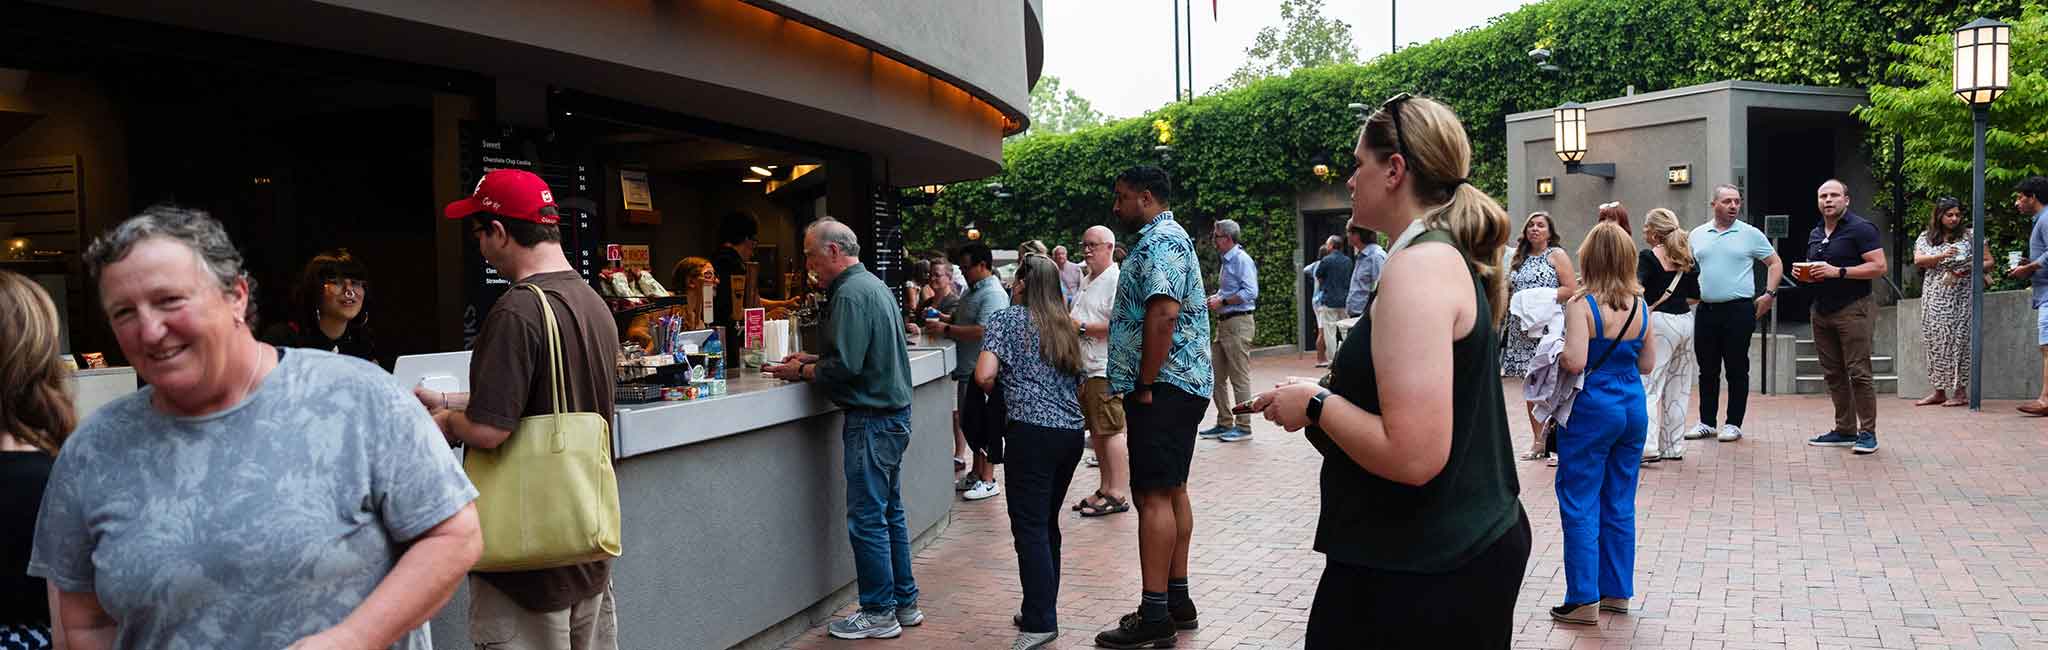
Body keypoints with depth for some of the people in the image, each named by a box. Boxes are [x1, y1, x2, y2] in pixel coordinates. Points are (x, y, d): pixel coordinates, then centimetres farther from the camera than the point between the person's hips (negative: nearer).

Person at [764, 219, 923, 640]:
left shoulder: (851, 294, -17)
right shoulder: (874, 285, 15)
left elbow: (845, 367, -22)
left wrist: (802, 373, -7)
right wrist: (812, 360, 13)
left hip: (872, 420, -10)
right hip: (893, 414, 10)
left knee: (867, 519, -1)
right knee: (890, 512, 16)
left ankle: (879, 613, 7)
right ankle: (905, 603, 24)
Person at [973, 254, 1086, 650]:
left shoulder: (1008, 319, -1)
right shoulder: (1065, 326, 17)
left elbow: (984, 376, -12)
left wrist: (999, 392, 7)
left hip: (1032, 432, -7)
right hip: (1072, 432, 7)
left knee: (1029, 528, -4)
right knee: (1048, 524, 15)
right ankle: (1043, 609, 22)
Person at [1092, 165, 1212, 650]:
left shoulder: (1160, 241, -14)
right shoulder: (1164, 238, 21)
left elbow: (1164, 313, -26)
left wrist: (1144, 385, -20)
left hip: (1163, 387, -11)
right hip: (1180, 385, 11)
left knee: (1154, 496, -9)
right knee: (1171, 490, 14)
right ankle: (1177, 600, 22)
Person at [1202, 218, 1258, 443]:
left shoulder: (1241, 259, -12)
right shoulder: (1225, 261, 17)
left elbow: (1250, 292, -21)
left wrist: (1221, 301, -17)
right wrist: (1214, 297, 9)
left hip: (1238, 324, -10)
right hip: (1223, 323, 10)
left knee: (1239, 378, -3)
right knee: (1217, 376, 12)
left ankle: (1243, 427, 4)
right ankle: (1224, 423, 21)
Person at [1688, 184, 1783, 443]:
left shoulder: (1750, 234, 2)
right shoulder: (1697, 235, 9)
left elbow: (1775, 263, 8)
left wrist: (1769, 294, -1)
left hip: (1738, 310, -3)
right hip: (1705, 310, 3)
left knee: (1737, 370, 1)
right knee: (1707, 370, 9)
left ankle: (1733, 424, 9)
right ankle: (1706, 422, 17)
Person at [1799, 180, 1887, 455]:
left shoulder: (1860, 228, -6)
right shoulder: (1815, 234, 17)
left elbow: (1879, 267, -13)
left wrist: (1838, 272, -20)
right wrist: (1804, 273, 7)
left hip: (1853, 309, -7)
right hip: (1822, 310, 8)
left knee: (1858, 372, -7)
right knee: (1833, 373, 9)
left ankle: (1867, 432, -1)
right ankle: (1844, 430, 16)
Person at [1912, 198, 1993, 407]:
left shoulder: (1969, 235, 5)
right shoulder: (1926, 237, 12)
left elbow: (1989, 262, 4)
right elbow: (1918, 260, -3)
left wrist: (1971, 269, -15)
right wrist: (1942, 256, -19)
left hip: (1960, 298, -2)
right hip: (1934, 298, 3)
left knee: (1958, 341, -7)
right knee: (1935, 342, 2)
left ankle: (1960, 392, -4)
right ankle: (1939, 391, 7)